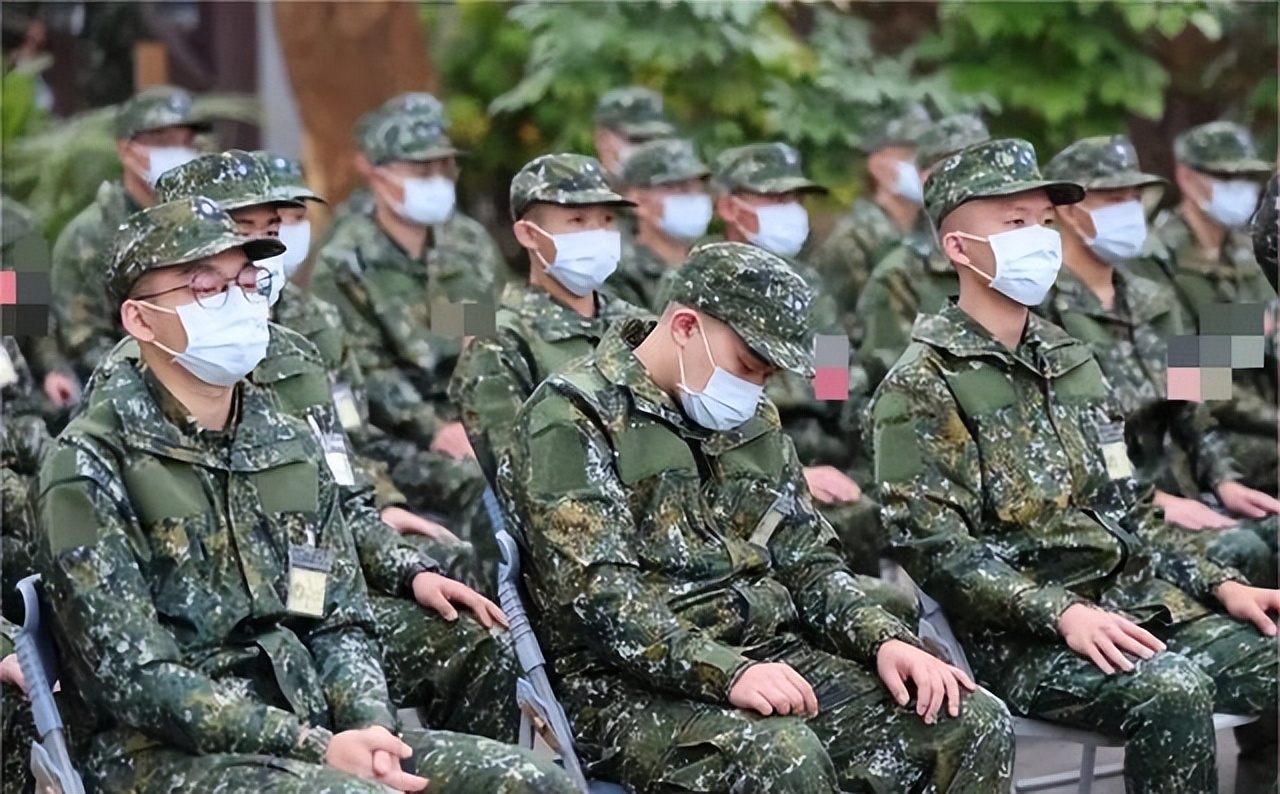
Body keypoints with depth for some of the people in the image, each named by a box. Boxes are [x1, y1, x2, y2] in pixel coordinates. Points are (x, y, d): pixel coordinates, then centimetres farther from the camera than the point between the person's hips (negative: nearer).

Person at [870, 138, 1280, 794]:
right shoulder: (922, 387, -4)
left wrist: (1219, 586, 8)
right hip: (1020, 636, -7)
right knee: (1171, 691, -32)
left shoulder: (1071, 363, 19)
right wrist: (1062, 613, -22)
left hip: (1142, 604, 7)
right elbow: (933, 547, -12)